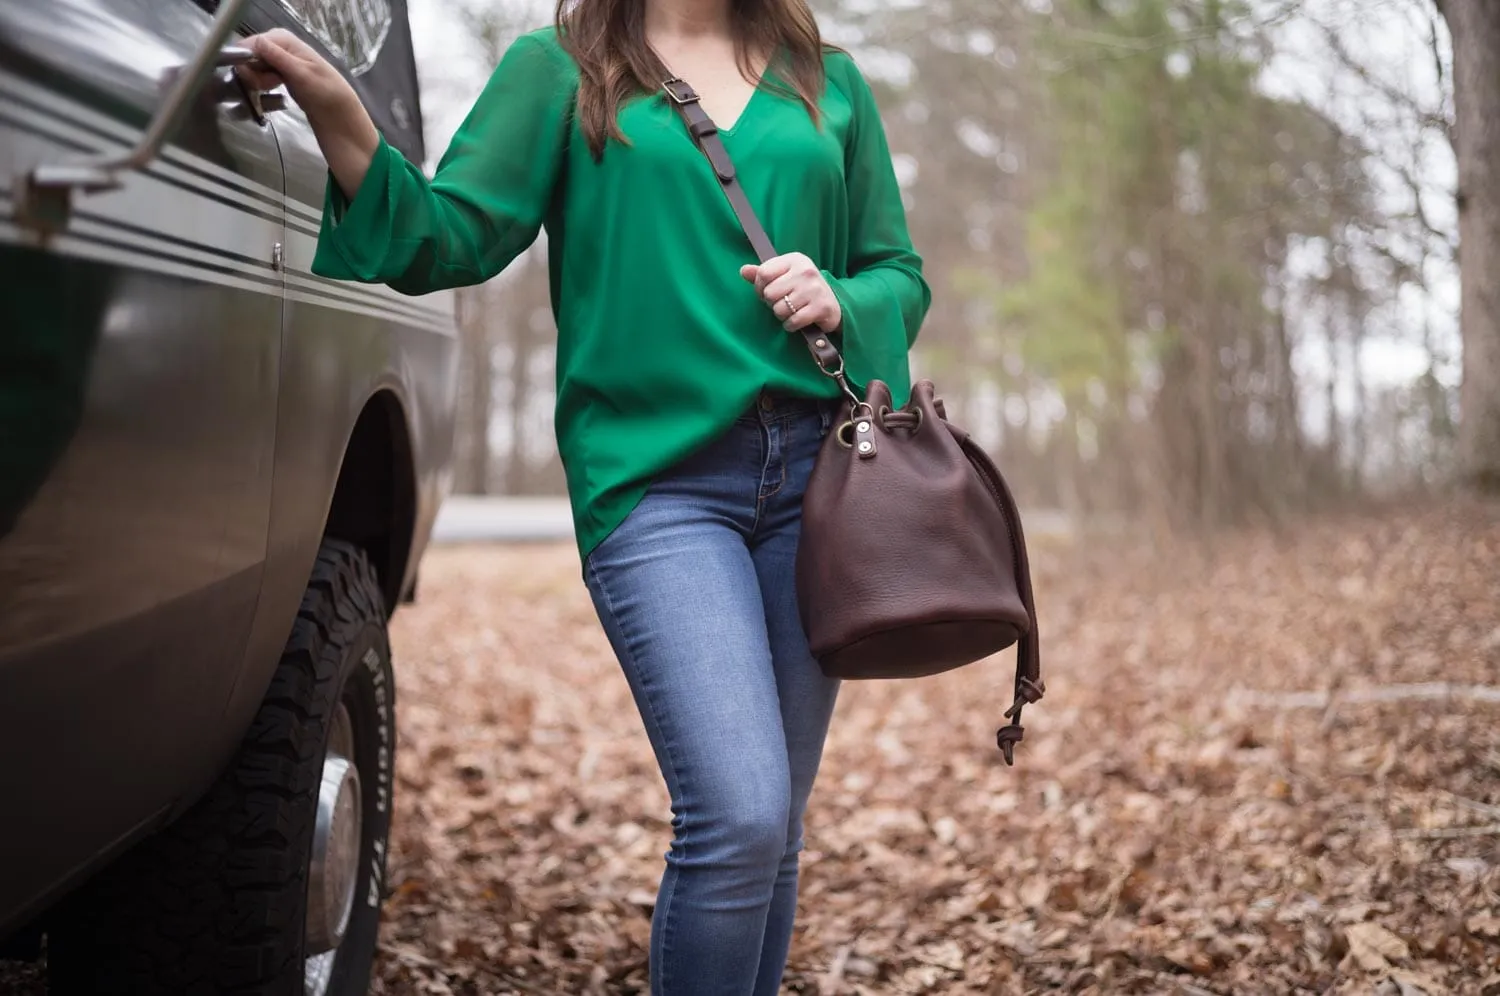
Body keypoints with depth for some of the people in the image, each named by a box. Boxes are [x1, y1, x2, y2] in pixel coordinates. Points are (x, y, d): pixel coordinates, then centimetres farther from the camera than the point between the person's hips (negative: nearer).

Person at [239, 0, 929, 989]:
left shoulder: (828, 80, 16)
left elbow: (900, 271, 19)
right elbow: (455, 237, -2)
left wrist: (840, 299, -4)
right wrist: (342, 121, -19)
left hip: (815, 466, 4)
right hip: (653, 473, -4)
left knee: (773, 829, 8)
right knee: (738, 816, -18)